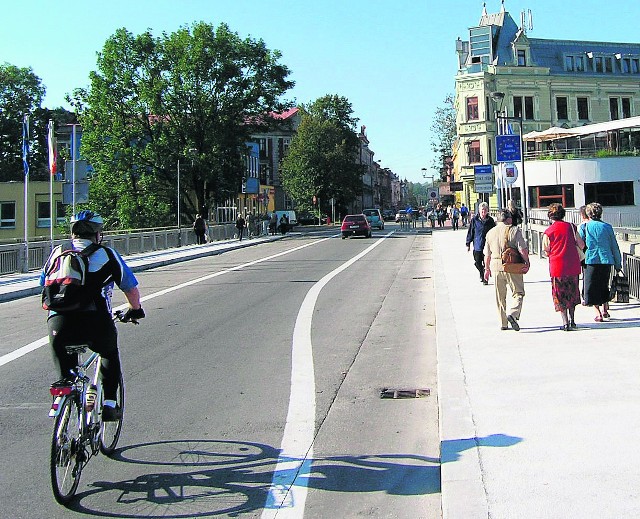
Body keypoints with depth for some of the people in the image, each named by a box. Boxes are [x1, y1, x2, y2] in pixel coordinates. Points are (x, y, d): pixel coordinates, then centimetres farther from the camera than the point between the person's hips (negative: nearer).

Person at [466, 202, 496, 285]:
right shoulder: (474, 220, -1)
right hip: (477, 245, 0)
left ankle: (485, 278, 13)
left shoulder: (490, 220, 2)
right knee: (477, 263, 5)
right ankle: (482, 274, 32)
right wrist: (468, 244, 3)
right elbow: (470, 232, 4)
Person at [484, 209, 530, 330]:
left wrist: (487, 268, 22)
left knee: (500, 296, 12)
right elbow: (523, 249, -12)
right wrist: (527, 263, -2)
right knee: (518, 293, 4)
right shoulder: (514, 230, -5)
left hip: (496, 266, 4)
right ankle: (513, 314, -20)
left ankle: (503, 323, 14)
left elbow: (487, 254, 14)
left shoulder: (490, 232, 10)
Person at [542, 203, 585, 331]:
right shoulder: (571, 227, 1)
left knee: (560, 296, 6)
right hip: (573, 265, 2)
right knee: (572, 293, 17)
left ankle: (565, 322, 2)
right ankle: (572, 319, 19)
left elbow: (546, 251, -1)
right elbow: (582, 245, 3)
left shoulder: (548, 232, -5)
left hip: (557, 267, -2)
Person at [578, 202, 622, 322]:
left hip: (591, 260, -2)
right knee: (604, 286, 20)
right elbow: (614, 247, 8)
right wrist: (618, 264, 15)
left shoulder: (584, 227, 0)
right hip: (606, 260, 3)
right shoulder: (607, 227, 5)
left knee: (592, 287, 3)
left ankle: (598, 313, -3)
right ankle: (605, 308, 17)